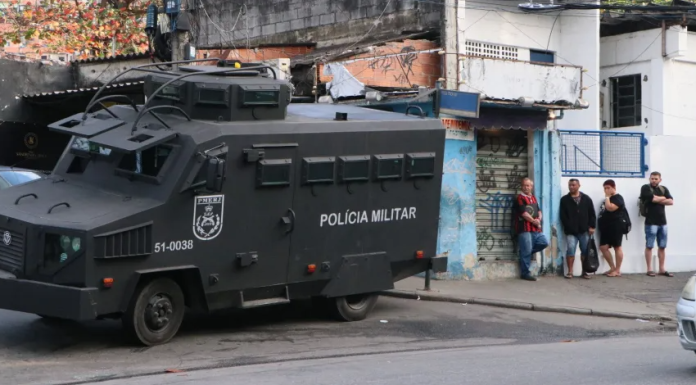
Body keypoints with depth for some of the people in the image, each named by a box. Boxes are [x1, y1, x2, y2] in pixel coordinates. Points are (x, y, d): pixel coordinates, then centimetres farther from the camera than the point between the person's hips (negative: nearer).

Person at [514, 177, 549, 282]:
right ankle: (525, 273, 1)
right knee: (526, 251, -6)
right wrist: (534, 221, -11)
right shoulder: (520, 198, -6)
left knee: (544, 243, 1)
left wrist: (539, 219, -4)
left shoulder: (534, 198, 18)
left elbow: (538, 210, 16)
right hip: (524, 229, -8)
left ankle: (526, 253, 16)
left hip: (535, 228, 8)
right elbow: (524, 213, -14)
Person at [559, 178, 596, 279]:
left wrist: (592, 226, -2)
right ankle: (570, 272, -3)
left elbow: (592, 214, 7)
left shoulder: (586, 199, 10)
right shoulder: (564, 200, 5)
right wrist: (568, 227, -9)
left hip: (584, 231, 2)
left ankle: (584, 272, 12)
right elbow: (563, 216, 0)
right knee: (570, 250, -10)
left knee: (585, 251, 4)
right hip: (571, 231, -2)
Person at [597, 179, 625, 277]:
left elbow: (610, 208, -23)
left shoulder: (618, 198, -8)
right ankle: (612, 268, 14)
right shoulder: (608, 199, 19)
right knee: (603, 247, 3)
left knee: (617, 247, -3)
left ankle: (617, 270, 1)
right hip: (606, 226, 9)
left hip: (615, 226, -9)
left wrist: (607, 197, -14)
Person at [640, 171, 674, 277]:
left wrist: (658, 200, -8)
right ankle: (649, 269, 1)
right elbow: (653, 198, -17)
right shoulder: (645, 188, -2)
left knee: (662, 247, 7)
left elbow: (671, 202, 2)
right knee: (649, 246, -2)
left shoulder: (664, 189, 14)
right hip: (651, 222, -5)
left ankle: (662, 269, 12)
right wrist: (663, 198, 1)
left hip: (662, 221, 5)